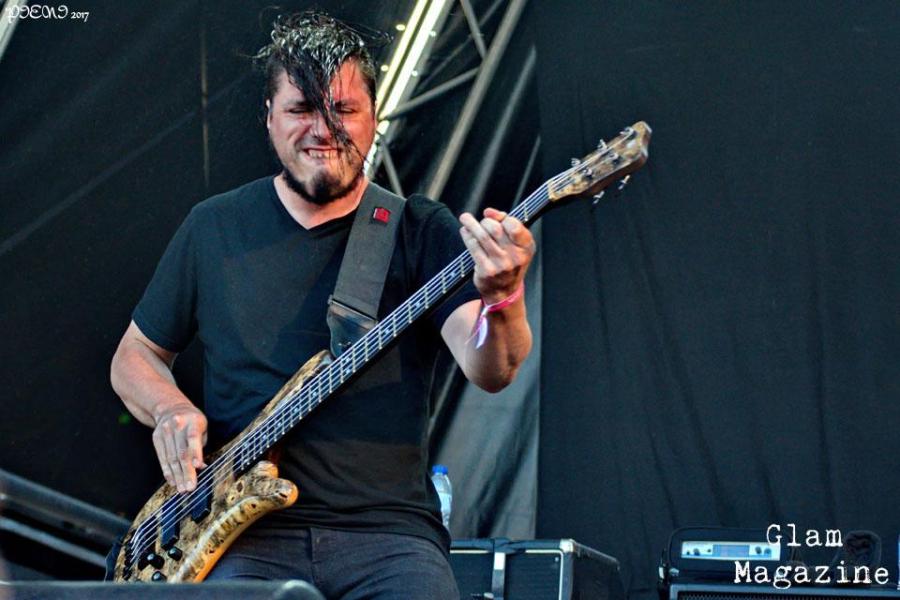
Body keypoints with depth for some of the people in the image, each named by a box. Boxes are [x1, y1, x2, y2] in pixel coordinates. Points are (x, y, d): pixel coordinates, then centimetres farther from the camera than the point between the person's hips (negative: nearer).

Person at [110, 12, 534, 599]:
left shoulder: (422, 231, 4)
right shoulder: (214, 227, 11)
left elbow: (489, 371, -10)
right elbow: (135, 355, 22)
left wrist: (503, 299, -32)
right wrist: (170, 410, -1)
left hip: (389, 531, 0)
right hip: (246, 534, 1)